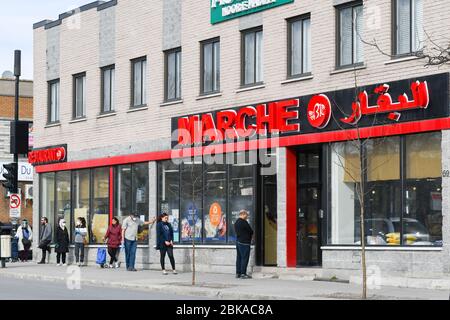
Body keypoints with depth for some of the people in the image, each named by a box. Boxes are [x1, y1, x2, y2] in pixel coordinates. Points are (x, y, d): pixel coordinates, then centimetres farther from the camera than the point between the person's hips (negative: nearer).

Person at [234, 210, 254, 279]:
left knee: (239, 258, 12)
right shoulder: (244, 222, -16)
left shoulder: (236, 222, 13)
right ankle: (243, 274, -7)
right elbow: (251, 231, -10)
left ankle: (238, 273, 15)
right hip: (244, 242, -9)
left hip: (238, 241, 9)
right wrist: (251, 236, 13)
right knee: (244, 258, -6)